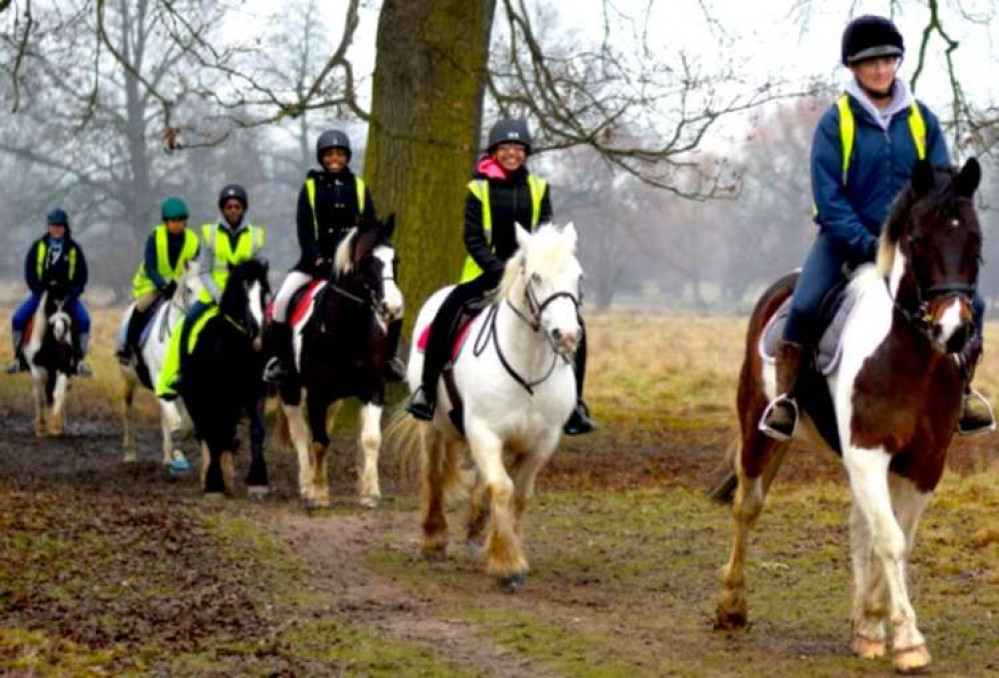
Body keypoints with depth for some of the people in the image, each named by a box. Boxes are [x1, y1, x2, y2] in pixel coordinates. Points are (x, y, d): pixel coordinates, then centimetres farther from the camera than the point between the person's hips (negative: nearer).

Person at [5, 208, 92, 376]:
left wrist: (72, 295, -14)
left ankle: (80, 360, -17)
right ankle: (17, 358, -5)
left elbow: (81, 276, 1)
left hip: (67, 295, -1)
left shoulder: (74, 249, -1)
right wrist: (38, 292, -13)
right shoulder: (38, 246, 0)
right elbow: (29, 272, 0)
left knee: (84, 320, -25)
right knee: (18, 318, -18)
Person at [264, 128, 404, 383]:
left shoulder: (359, 187, 8)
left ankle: (388, 356, 2)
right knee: (283, 298, -21)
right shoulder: (311, 187, 3)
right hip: (317, 258, -1)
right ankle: (279, 357, -7)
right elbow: (304, 228, -2)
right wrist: (317, 259, -15)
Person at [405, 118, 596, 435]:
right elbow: (473, 239, -4)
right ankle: (427, 388, -13)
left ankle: (574, 403, -4)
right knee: (446, 314, -26)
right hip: (487, 273, -2)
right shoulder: (479, 189, 0)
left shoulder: (538, 188, 8)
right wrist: (499, 270, -18)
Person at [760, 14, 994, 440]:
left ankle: (962, 392, 7)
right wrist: (865, 244, -22)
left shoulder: (921, 120, 3)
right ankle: (784, 399, -9)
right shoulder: (836, 122, -6)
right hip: (846, 240, -2)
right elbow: (828, 196, -11)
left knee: (969, 304, -13)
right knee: (803, 307, -26)